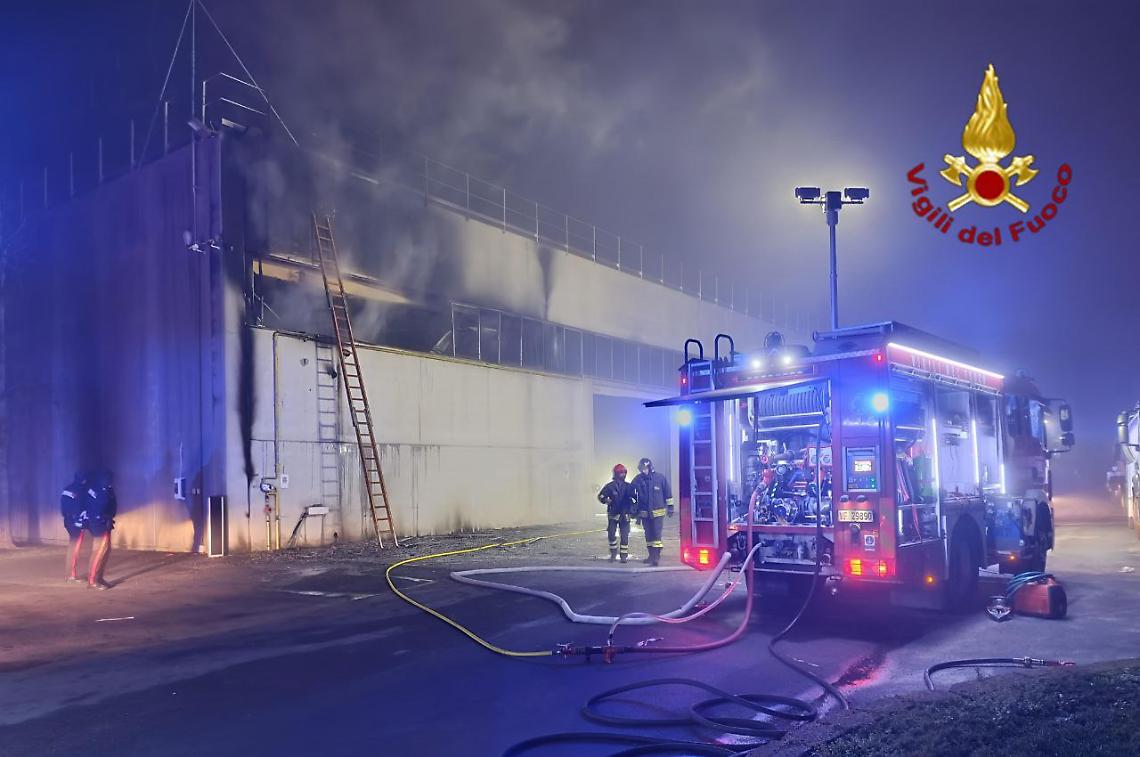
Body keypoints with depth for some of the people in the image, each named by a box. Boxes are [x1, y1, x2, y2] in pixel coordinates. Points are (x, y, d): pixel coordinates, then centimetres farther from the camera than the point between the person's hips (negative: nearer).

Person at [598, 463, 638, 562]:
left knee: (625, 536, -1)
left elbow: (636, 497, 13)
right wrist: (605, 500, -18)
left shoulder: (629, 487, 4)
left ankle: (624, 555, 8)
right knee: (611, 534, -8)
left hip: (625, 515, 1)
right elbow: (600, 496, 2)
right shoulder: (610, 486, -1)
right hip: (613, 514, -1)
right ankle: (613, 552, 12)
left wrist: (634, 507, -1)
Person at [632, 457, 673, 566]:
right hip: (644, 512, 3)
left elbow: (668, 493, 3)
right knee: (648, 535, 11)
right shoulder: (637, 480, -3)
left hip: (658, 512, -3)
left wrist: (670, 507, 4)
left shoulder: (660, 478, -6)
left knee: (657, 534, -9)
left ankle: (656, 556, -9)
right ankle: (651, 555, 22)